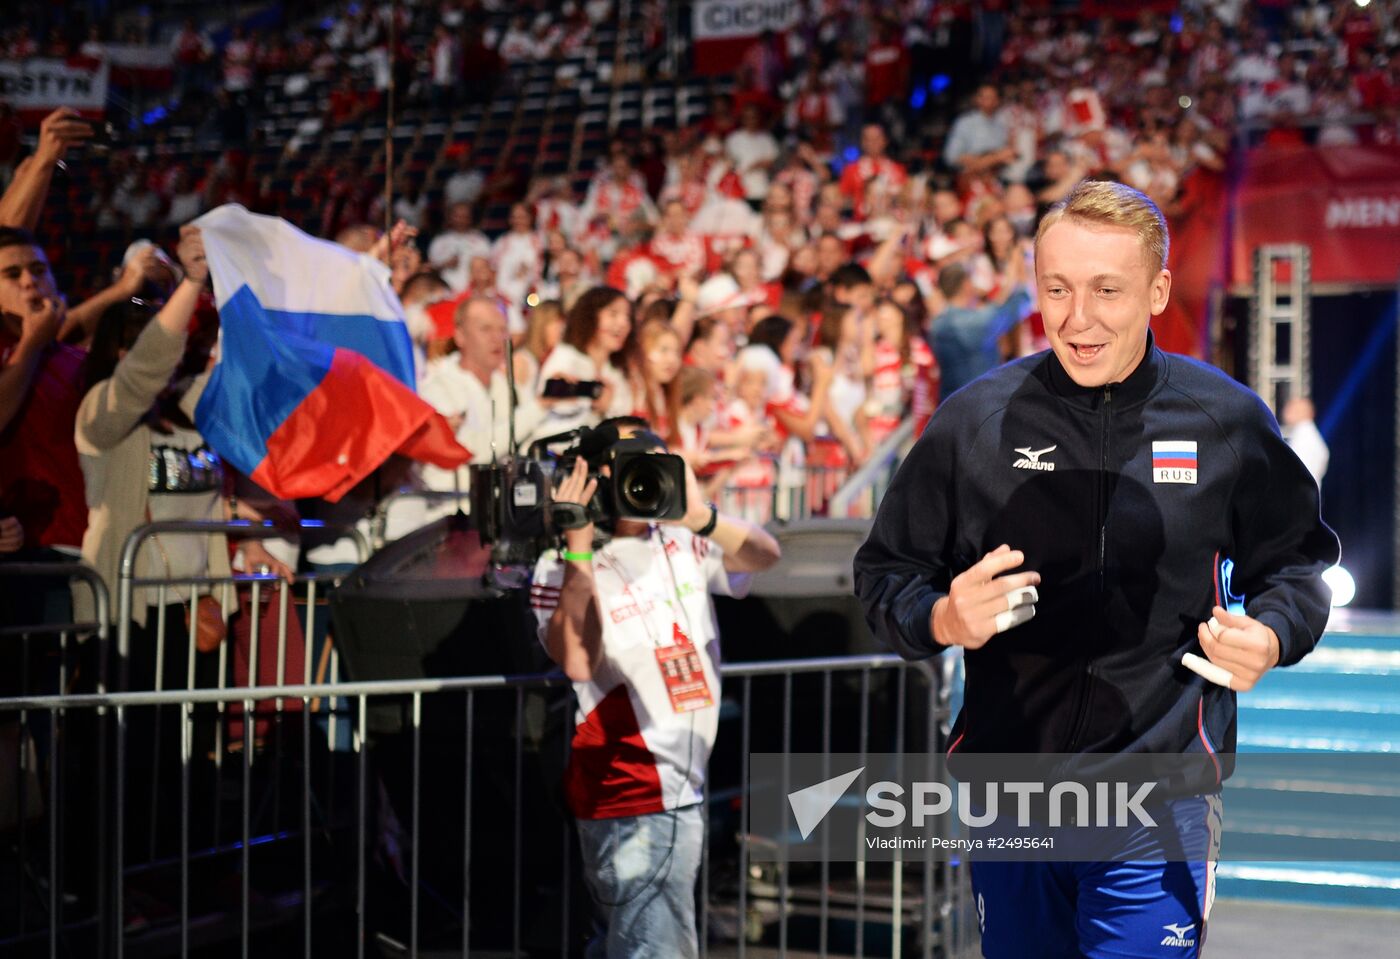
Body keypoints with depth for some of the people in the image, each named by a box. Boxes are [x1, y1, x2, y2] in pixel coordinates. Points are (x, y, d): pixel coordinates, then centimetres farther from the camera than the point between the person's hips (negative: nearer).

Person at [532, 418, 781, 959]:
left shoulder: (683, 546, 7)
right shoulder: (564, 569, -7)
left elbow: (766, 556, -8)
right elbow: (577, 663, -24)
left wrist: (700, 515, -25)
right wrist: (578, 546, -24)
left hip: (683, 792, 7)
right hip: (629, 797, -7)